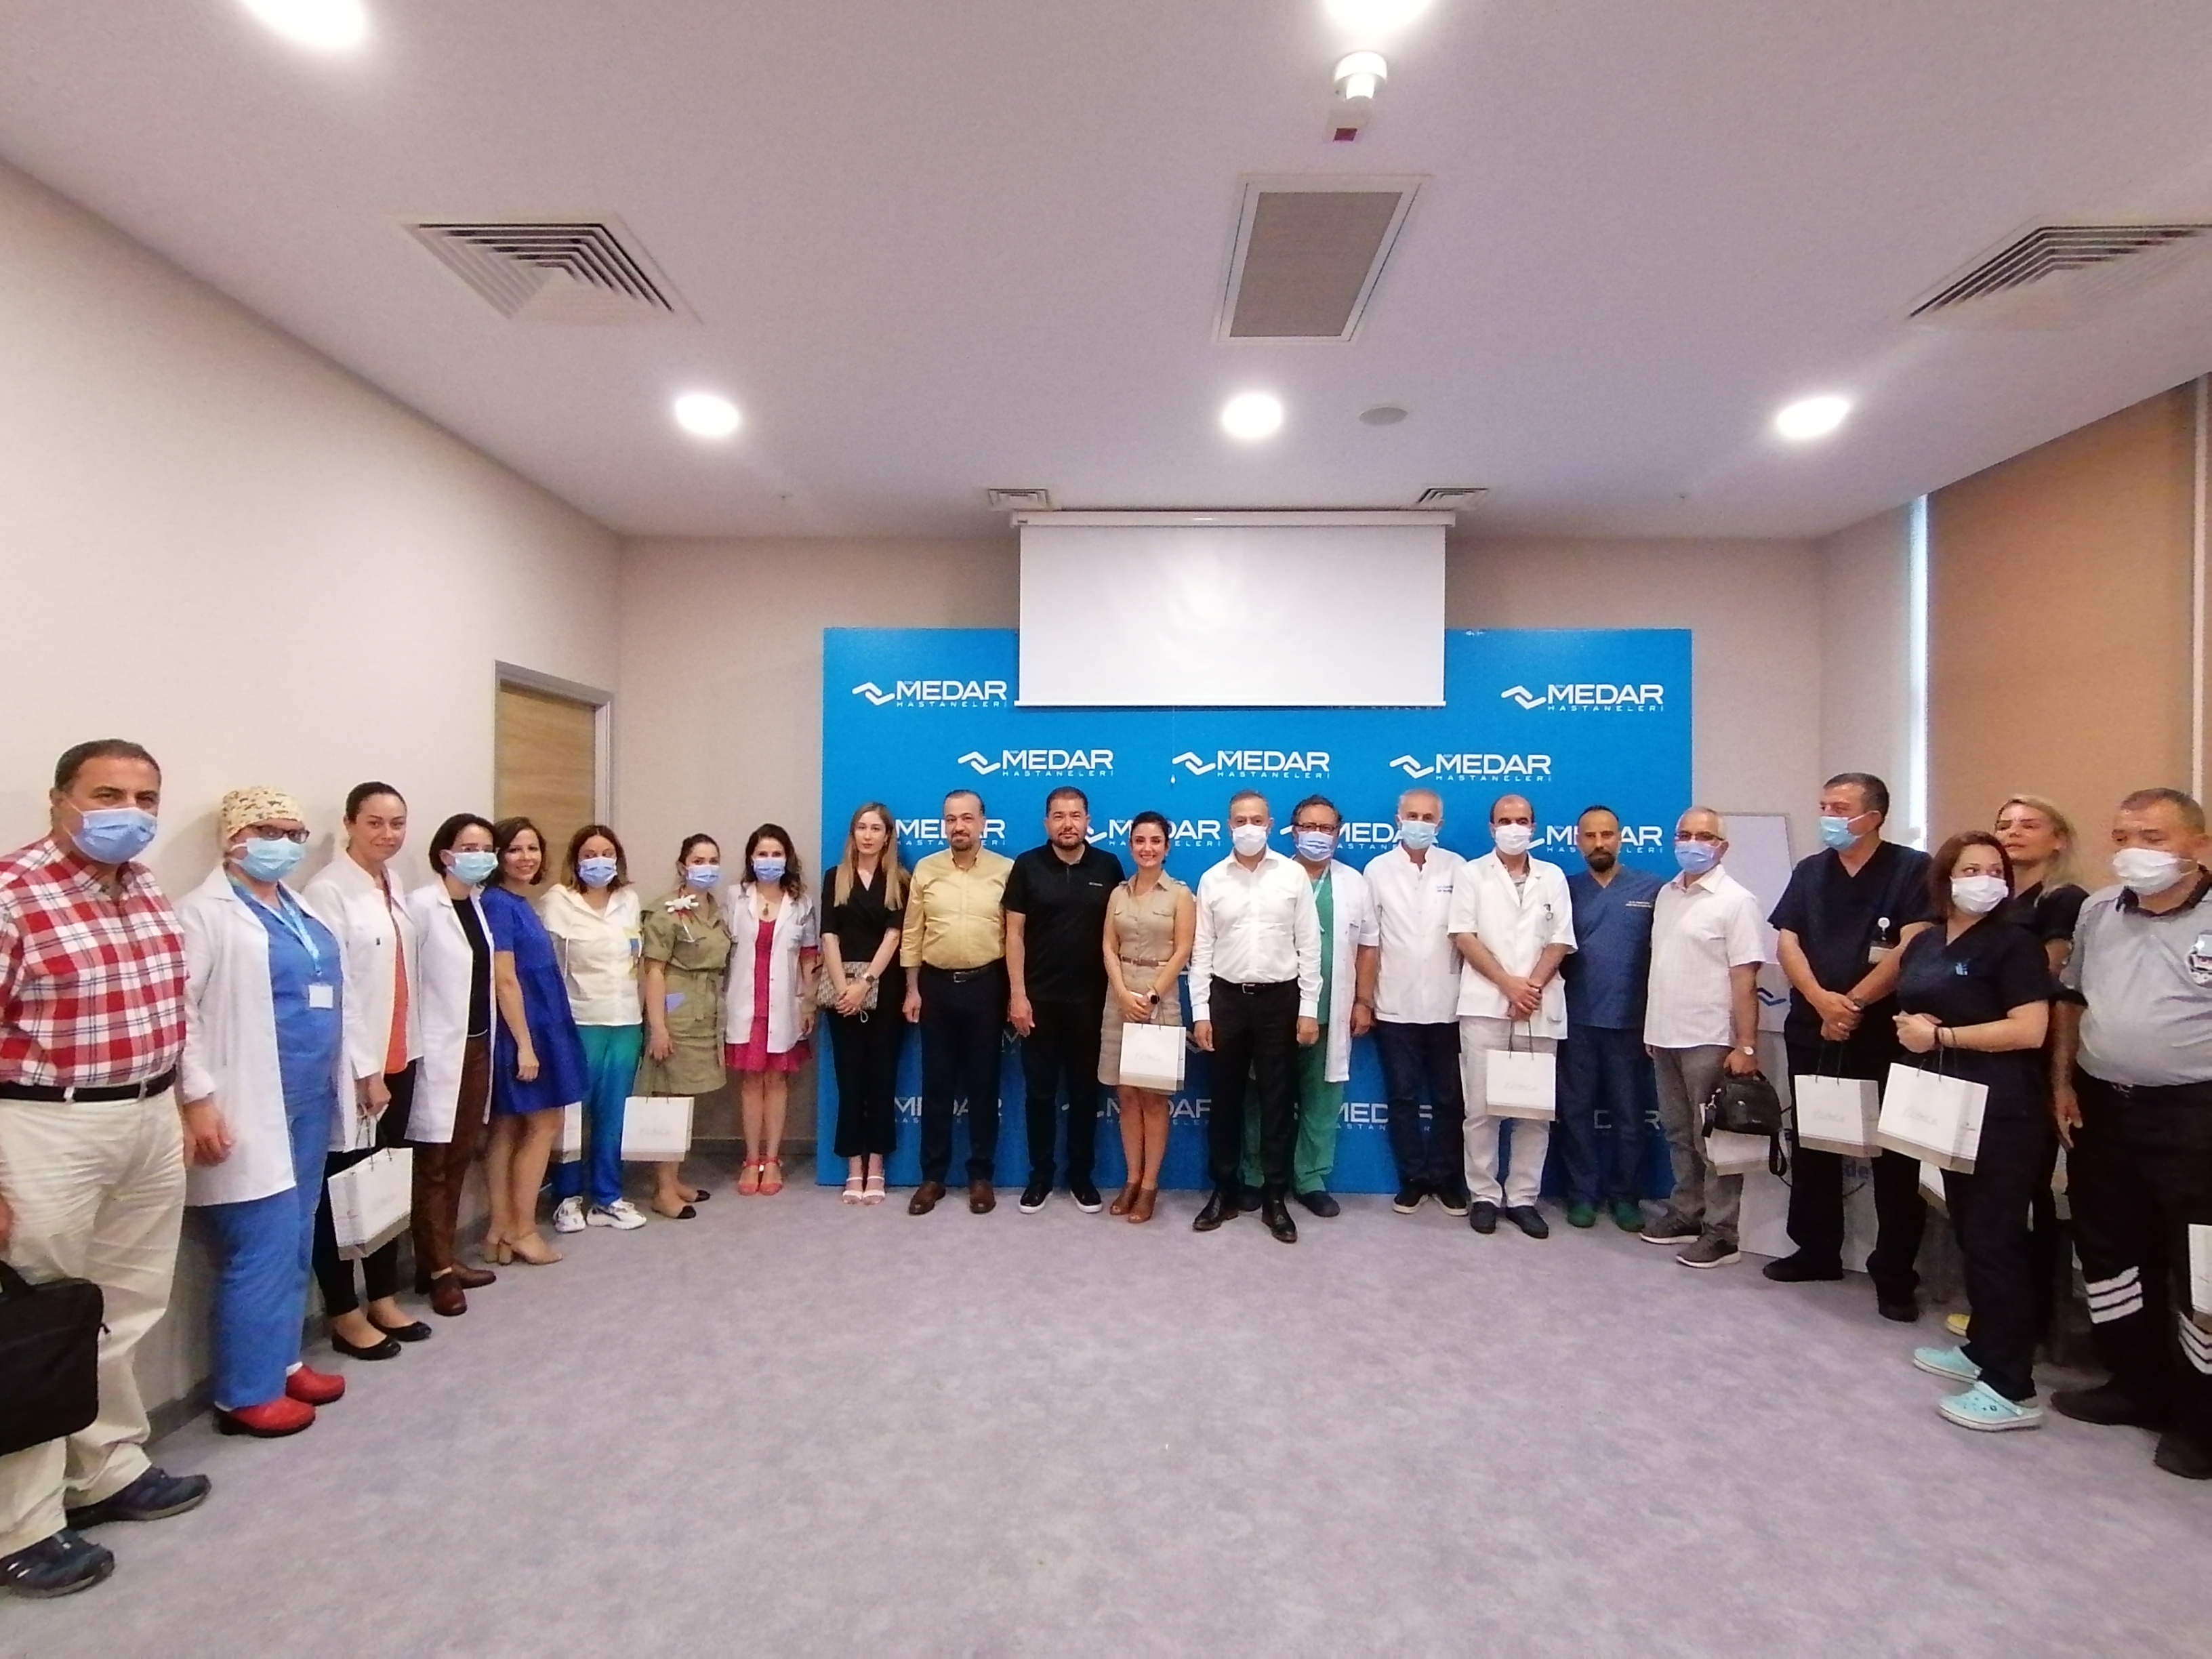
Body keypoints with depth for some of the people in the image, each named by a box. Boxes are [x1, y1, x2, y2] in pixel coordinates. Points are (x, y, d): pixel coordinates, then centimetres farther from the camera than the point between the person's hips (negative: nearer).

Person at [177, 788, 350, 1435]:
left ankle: (282, 1360, 29)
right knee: (261, 1247, -1)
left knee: (296, 1242, 15)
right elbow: (179, 1007, -15)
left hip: (308, 1101, 8)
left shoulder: (301, 911, 15)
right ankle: (246, 1392, 13)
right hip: (249, 1108, -7)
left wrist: (344, 1077, 15)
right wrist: (198, 1100, -20)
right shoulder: (205, 911, -8)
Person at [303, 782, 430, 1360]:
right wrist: (365, 1069, -14)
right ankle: (345, 1316, 19)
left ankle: (384, 1300, 28)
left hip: (398, 1057, 7)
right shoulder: (329, 889, -14)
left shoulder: (394, 887, 10)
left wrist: (398, 1056, 9)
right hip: (352, 1066, -7)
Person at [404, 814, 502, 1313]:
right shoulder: (422, 905, -12)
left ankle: (445, 1257, 25)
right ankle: (435, 1268, 13)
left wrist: (486, 1040, 13)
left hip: (477, 1045, 7)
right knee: (433, 1160, 3)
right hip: (439, 1049, -7)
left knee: (460, 1156, 14)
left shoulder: (479, 904, 10)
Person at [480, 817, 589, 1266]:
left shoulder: (520, 904, 12)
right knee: (545, 1124, 1)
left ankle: (501, 1230, 18)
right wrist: (524, 1045, -20)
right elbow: (505, 980, -19)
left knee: (509, 1128, 11)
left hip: (538, 1026, 9)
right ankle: (521, 1229, 11)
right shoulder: (497, 903, -15)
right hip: (519, 1031, -9)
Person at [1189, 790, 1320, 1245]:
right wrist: (1200, 1012, -1)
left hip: (1280, 998, -1)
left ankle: (1275, 1198, 21)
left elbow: (1309, 946, -1)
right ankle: (1224, 1191, 25)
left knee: (1278, 1100, 7)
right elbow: (1201, 950, 3)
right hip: (1227, 998, 1)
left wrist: (1309, 1009, -4)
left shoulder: (1293, 875, -2)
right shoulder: (1212, 880, 1)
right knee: (1226, 1099, 10)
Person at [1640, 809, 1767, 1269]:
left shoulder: (1736, 901, -10)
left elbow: (1745, 979, -14)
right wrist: (1651, 1027, 13)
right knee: (1679, 1133, 16)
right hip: (1665, 1036, 7)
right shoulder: (1666, 895, 10)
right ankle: (1685, 1213, 28)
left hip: (1710, 1040, -7)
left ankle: (1722, 1233, 12)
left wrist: (1746, 1046, -17)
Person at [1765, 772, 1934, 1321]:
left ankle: (1895, 1274, 14)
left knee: (1895, 1150, 3)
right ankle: (1816, 1251, 25)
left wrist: (1854, 1003, -13)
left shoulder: (1912, 869, -4)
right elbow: (1786, 942, 1)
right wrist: (1823, 1001, -14)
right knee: (1812, 1143, 12)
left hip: (1885, 1033, -4)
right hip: (1811, 1030, 5)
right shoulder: (1809, 872, 9)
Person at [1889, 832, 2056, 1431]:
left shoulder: (2014, 943, -10)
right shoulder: (1922, 944, 11)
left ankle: (2012, 1389, 4)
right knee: (1970, 1232, 15)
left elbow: (2029, 1029, -19)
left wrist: (1940, 1034, -14)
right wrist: (1908, 1028, -1)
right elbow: (1910, 1014, 21)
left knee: (1997, 1239, -4)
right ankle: (1981, 1349, 28)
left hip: (2004, 1114, -7)